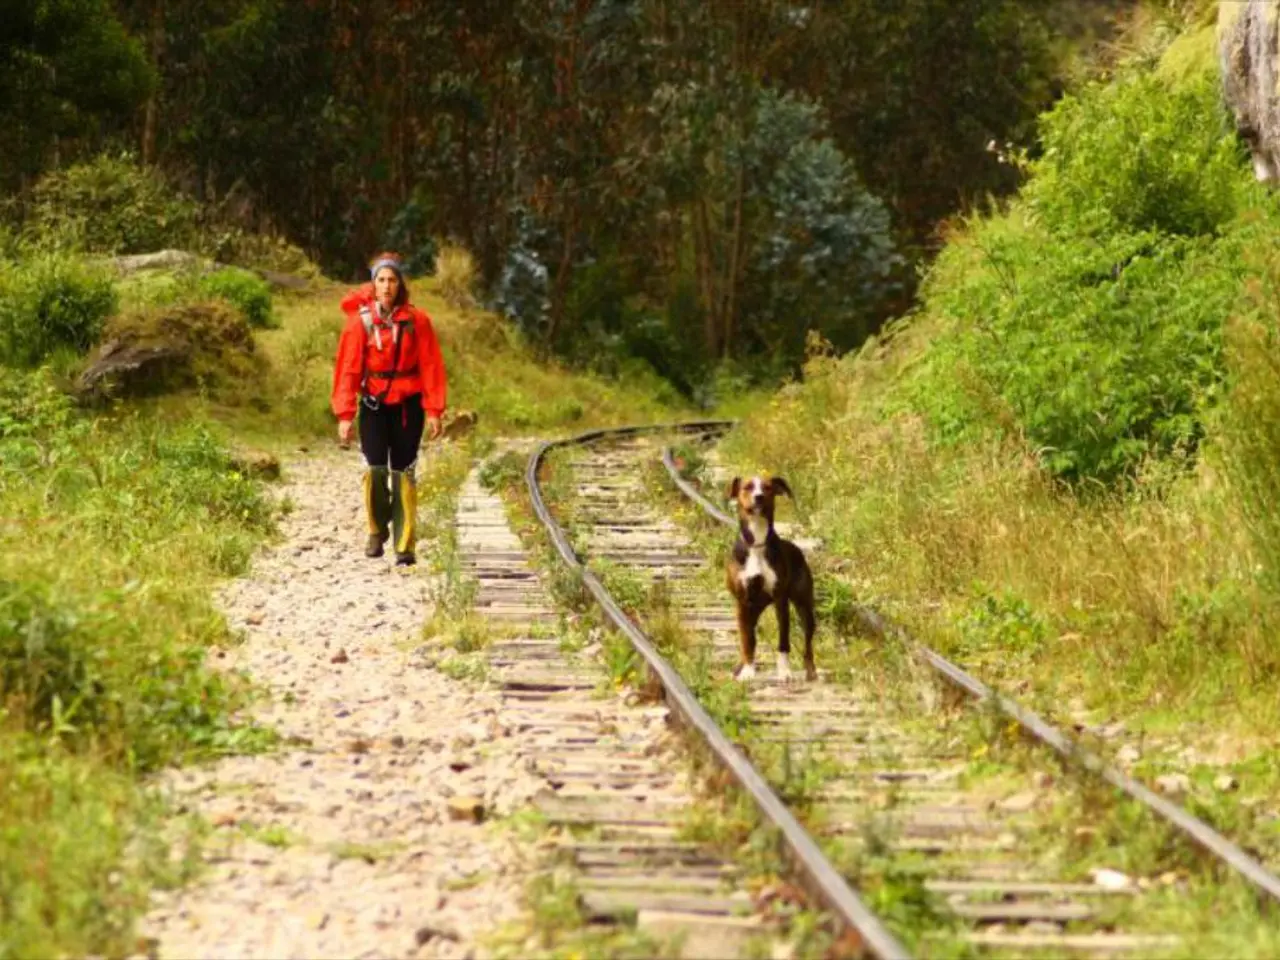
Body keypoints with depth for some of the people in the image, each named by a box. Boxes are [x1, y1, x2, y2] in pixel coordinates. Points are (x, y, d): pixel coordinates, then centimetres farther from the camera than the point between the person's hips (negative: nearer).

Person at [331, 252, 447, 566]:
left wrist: (433, 410, -7)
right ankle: (377, 532, 13)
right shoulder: (360, 321, -5)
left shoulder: (417, 321, -4)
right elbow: (347, 369, -5)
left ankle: (404, 546, 5)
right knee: (375, 470, -11)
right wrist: (344, 414, -9)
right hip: (374, 404, 0)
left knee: (403, 474, 0)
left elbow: (431, 366, -2)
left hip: (408, 404, 0)